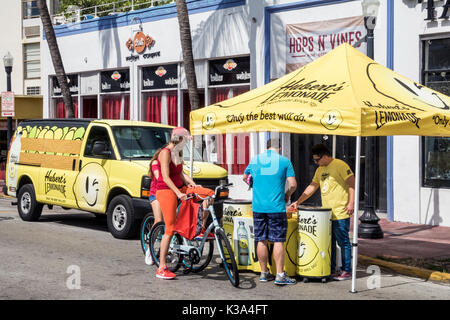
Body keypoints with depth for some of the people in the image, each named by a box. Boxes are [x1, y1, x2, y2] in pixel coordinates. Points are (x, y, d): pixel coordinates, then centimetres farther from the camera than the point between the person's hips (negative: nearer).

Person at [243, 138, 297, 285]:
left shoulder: (255, 159, 10)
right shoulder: (284, 161, -1)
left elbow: (245, 177, 26)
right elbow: (293, 185, -5)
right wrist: (287, 195, 14)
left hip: (258, 207, 3)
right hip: (276, 207, -3)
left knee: (261, 240, 9)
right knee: (278, 241, 0)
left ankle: (264, 273, 16)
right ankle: (280, 275, -1)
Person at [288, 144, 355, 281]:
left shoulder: (340, 165, -9)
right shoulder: (320, 169, 17)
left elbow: (352, 184, -12)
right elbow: (312, 187, 22)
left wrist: (351, 203, -18)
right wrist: (298, 202, 16)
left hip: (340, 213, -8)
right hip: (326, 213, 8)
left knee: (343, 242, -2)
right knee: (329, 242, 11)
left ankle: (347, 271, 3)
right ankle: (330, 270, 17)